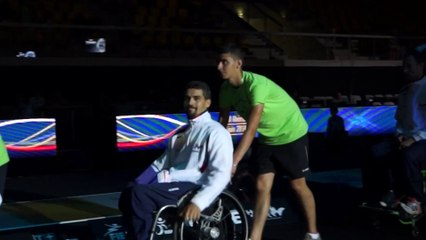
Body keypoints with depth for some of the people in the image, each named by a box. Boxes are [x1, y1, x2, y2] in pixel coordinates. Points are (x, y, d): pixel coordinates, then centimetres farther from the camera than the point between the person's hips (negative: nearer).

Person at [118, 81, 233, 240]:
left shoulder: (216, 132, -2)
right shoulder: (181, 133, 23)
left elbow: (221, 175, -14)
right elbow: (161, 162, 21)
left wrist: (198, 202, -28)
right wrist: (135, 184, 5)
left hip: (194, 188, -7)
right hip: (171, 186, 8)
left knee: (138, 193, -26)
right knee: (129, 194, -17)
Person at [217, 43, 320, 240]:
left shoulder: (256, 84, -33)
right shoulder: (226, 89, -11)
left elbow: (251, 129, -39)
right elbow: (222, 124, -7)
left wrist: (233, 162, -43)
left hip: (291, 134, -6)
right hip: (266, 138, 6)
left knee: (298, 185, 5)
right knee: (262, 187, -3)